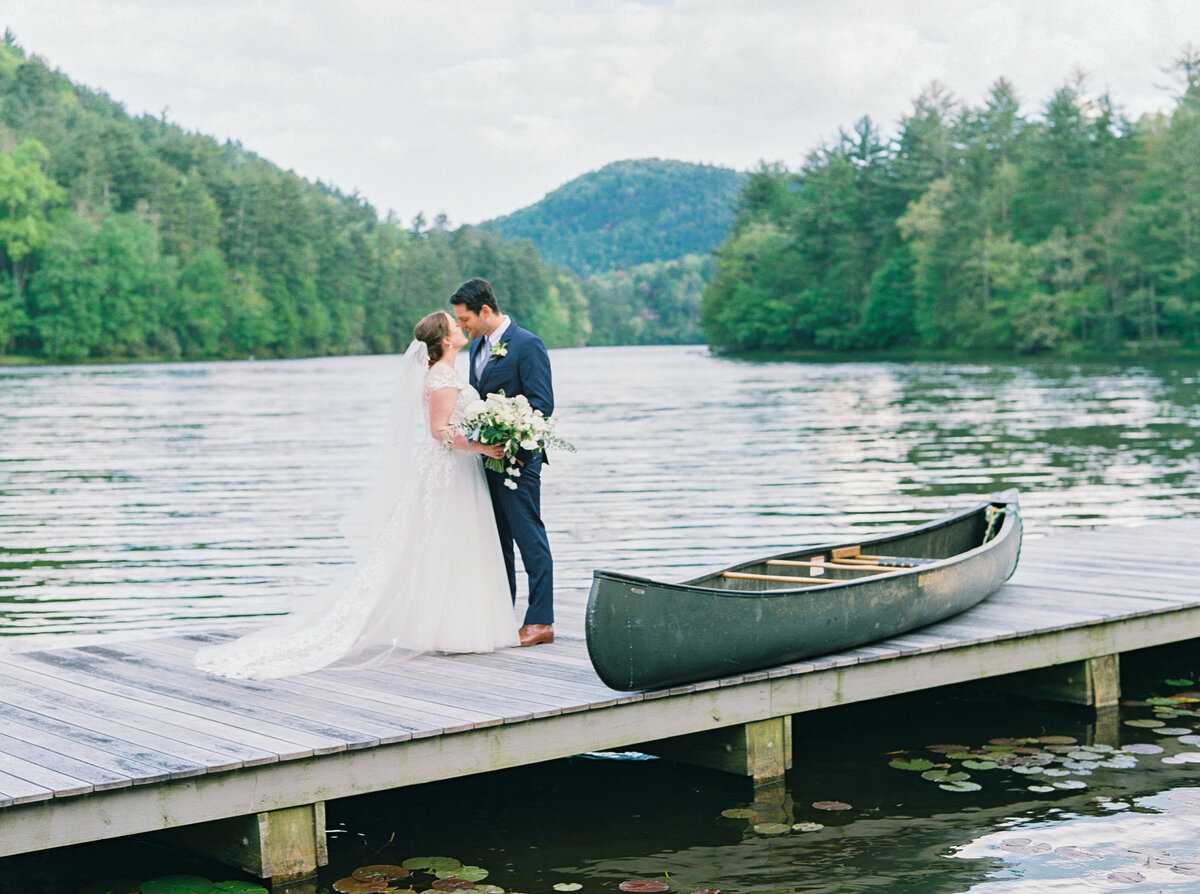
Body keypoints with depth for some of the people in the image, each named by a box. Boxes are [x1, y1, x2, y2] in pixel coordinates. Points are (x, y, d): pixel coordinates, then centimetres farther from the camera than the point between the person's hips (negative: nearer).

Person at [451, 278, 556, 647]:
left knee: (530, 539, -5)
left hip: (517, 460, -9)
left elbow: (543, 404, -15)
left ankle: (540, 621, -1)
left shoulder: (527, 345, -12)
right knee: (496, 540, 13)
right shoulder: (478, 346, 15)